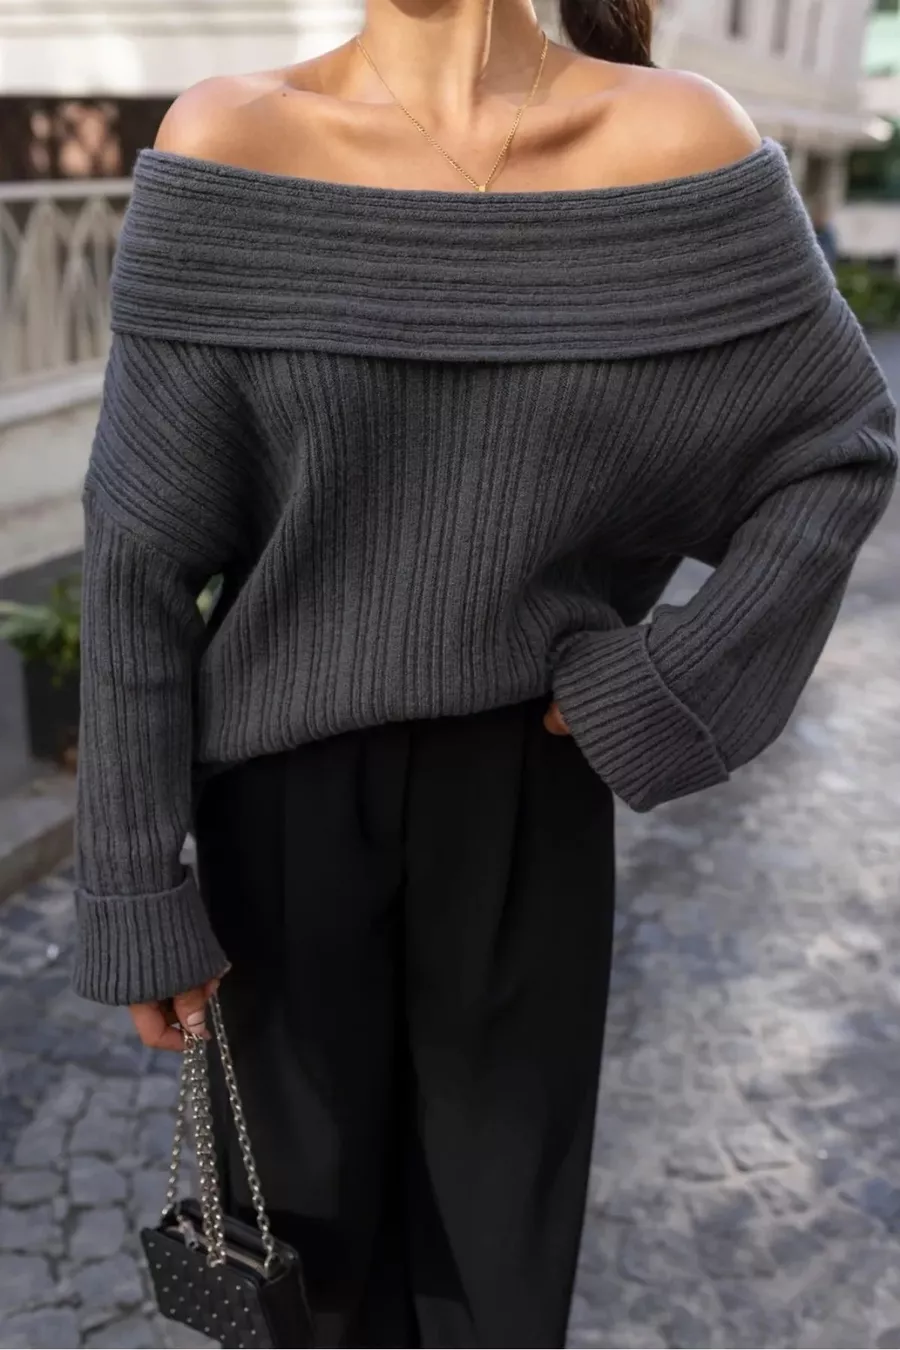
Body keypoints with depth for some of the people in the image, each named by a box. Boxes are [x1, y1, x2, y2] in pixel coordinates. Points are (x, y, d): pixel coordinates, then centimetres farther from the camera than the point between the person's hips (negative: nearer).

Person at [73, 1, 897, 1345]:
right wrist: (134, 892, -7)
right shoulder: (233, 144, -11)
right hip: (290, 798, 0)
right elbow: (139, 551, -10)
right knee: (317, 1210, 20)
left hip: (526, 801, 1)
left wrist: (667, 690, -10)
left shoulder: (677, 139, -9)